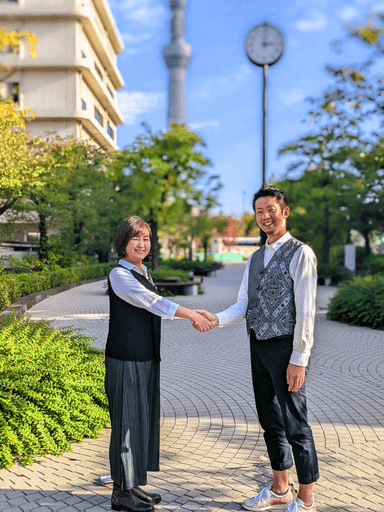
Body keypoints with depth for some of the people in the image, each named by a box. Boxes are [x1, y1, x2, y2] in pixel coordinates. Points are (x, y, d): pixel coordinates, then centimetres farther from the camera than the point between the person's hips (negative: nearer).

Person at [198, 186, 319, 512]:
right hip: (259, 347, 8)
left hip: (286, 348, -8)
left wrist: (299, 359, -17)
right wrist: (217, 319, -8)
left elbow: (305, 311, -13)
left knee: (295, 424, 0)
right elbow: (243, 305, 11)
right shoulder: (255, 258, 15)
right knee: (270, 420, 16)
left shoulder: (300, 254, -9)